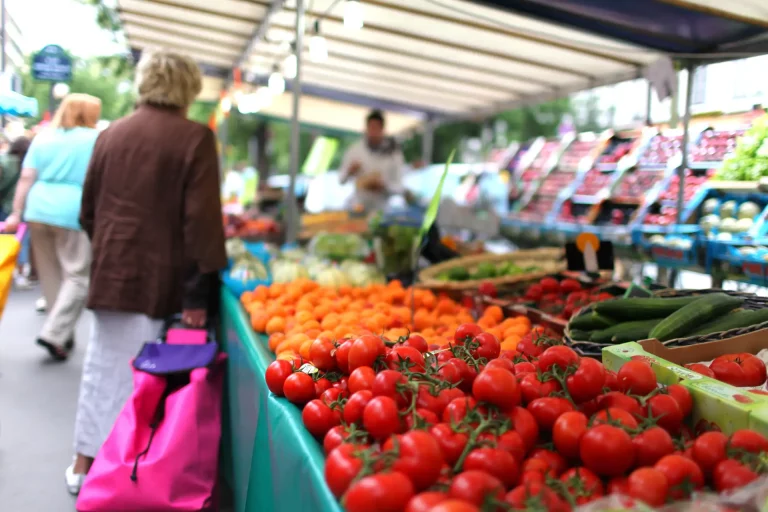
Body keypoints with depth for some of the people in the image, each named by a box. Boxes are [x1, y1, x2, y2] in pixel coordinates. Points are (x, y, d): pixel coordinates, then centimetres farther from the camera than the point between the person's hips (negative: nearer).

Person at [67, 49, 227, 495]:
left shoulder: (112, 134, 8)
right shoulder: (195, 137, -9)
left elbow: (89, 208, 13)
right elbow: (202, 217, -14)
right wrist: (201, 286, -12)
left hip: (110, 271, 5)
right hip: (156, 277, -5)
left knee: (104, 365, 17)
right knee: (127, 372, 5)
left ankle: (86, 462, 27)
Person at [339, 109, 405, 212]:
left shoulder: (393, 152, -6)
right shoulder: (355, 149, -3)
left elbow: (399, 187, -5)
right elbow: (342, 180, 2)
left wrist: (384, 186, -23)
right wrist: (350, 172, -18)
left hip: (382, 209, 0)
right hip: (358, 205, 1)